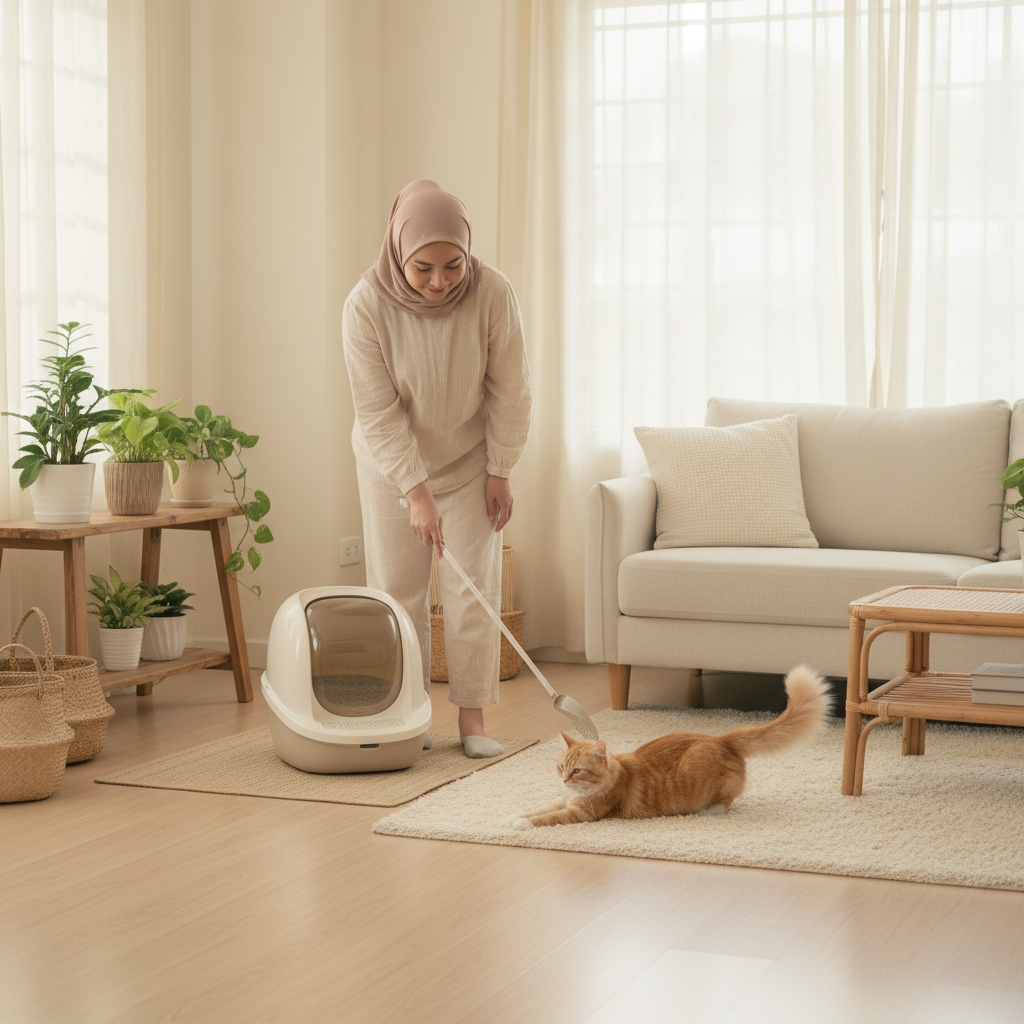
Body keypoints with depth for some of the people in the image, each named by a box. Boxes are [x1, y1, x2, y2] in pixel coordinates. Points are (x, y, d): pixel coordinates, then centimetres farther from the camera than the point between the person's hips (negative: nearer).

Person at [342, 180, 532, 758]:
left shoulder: (492, 293, -23)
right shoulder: (367, 305, -25)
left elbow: (510, 392, -12)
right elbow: (378, 412, -21)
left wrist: (500, 472, -8)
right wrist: (417, 491, -25)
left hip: (469, 457, 0)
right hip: (393, 463, 0)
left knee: (473, 586, -2)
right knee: (397, 588, 2)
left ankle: (473, 718, 4)